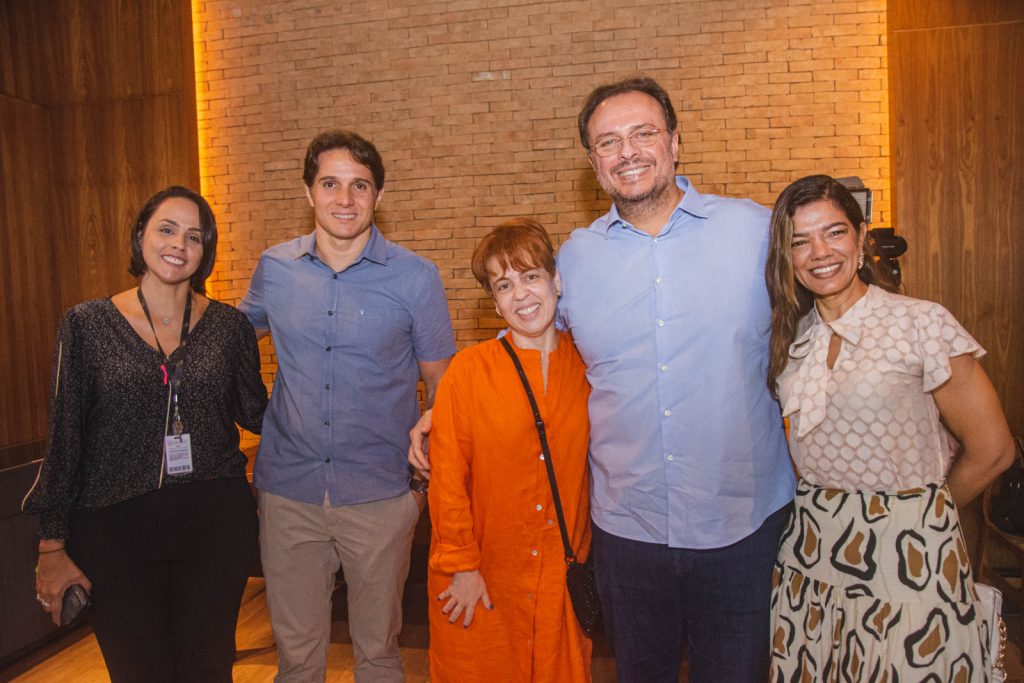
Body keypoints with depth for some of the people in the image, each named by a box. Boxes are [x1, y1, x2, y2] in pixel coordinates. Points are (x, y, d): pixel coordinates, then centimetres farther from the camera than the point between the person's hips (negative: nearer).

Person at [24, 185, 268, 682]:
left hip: (216, 526, 1)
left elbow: (255, 412, 9)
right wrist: (53, 546, 1)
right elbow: (64, 439, 0)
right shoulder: (87, 324, -2)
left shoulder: (228, 326, 1)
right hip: (116, 529, -1)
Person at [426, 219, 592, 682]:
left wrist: (587, 558, 6)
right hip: (480, 583, -2)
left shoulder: (586, 368, -1)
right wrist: (461, 565, -7)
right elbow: (447, 477, -7)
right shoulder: (468, 370, -9)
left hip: (562, 579, 2)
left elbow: (599, 466, 6)